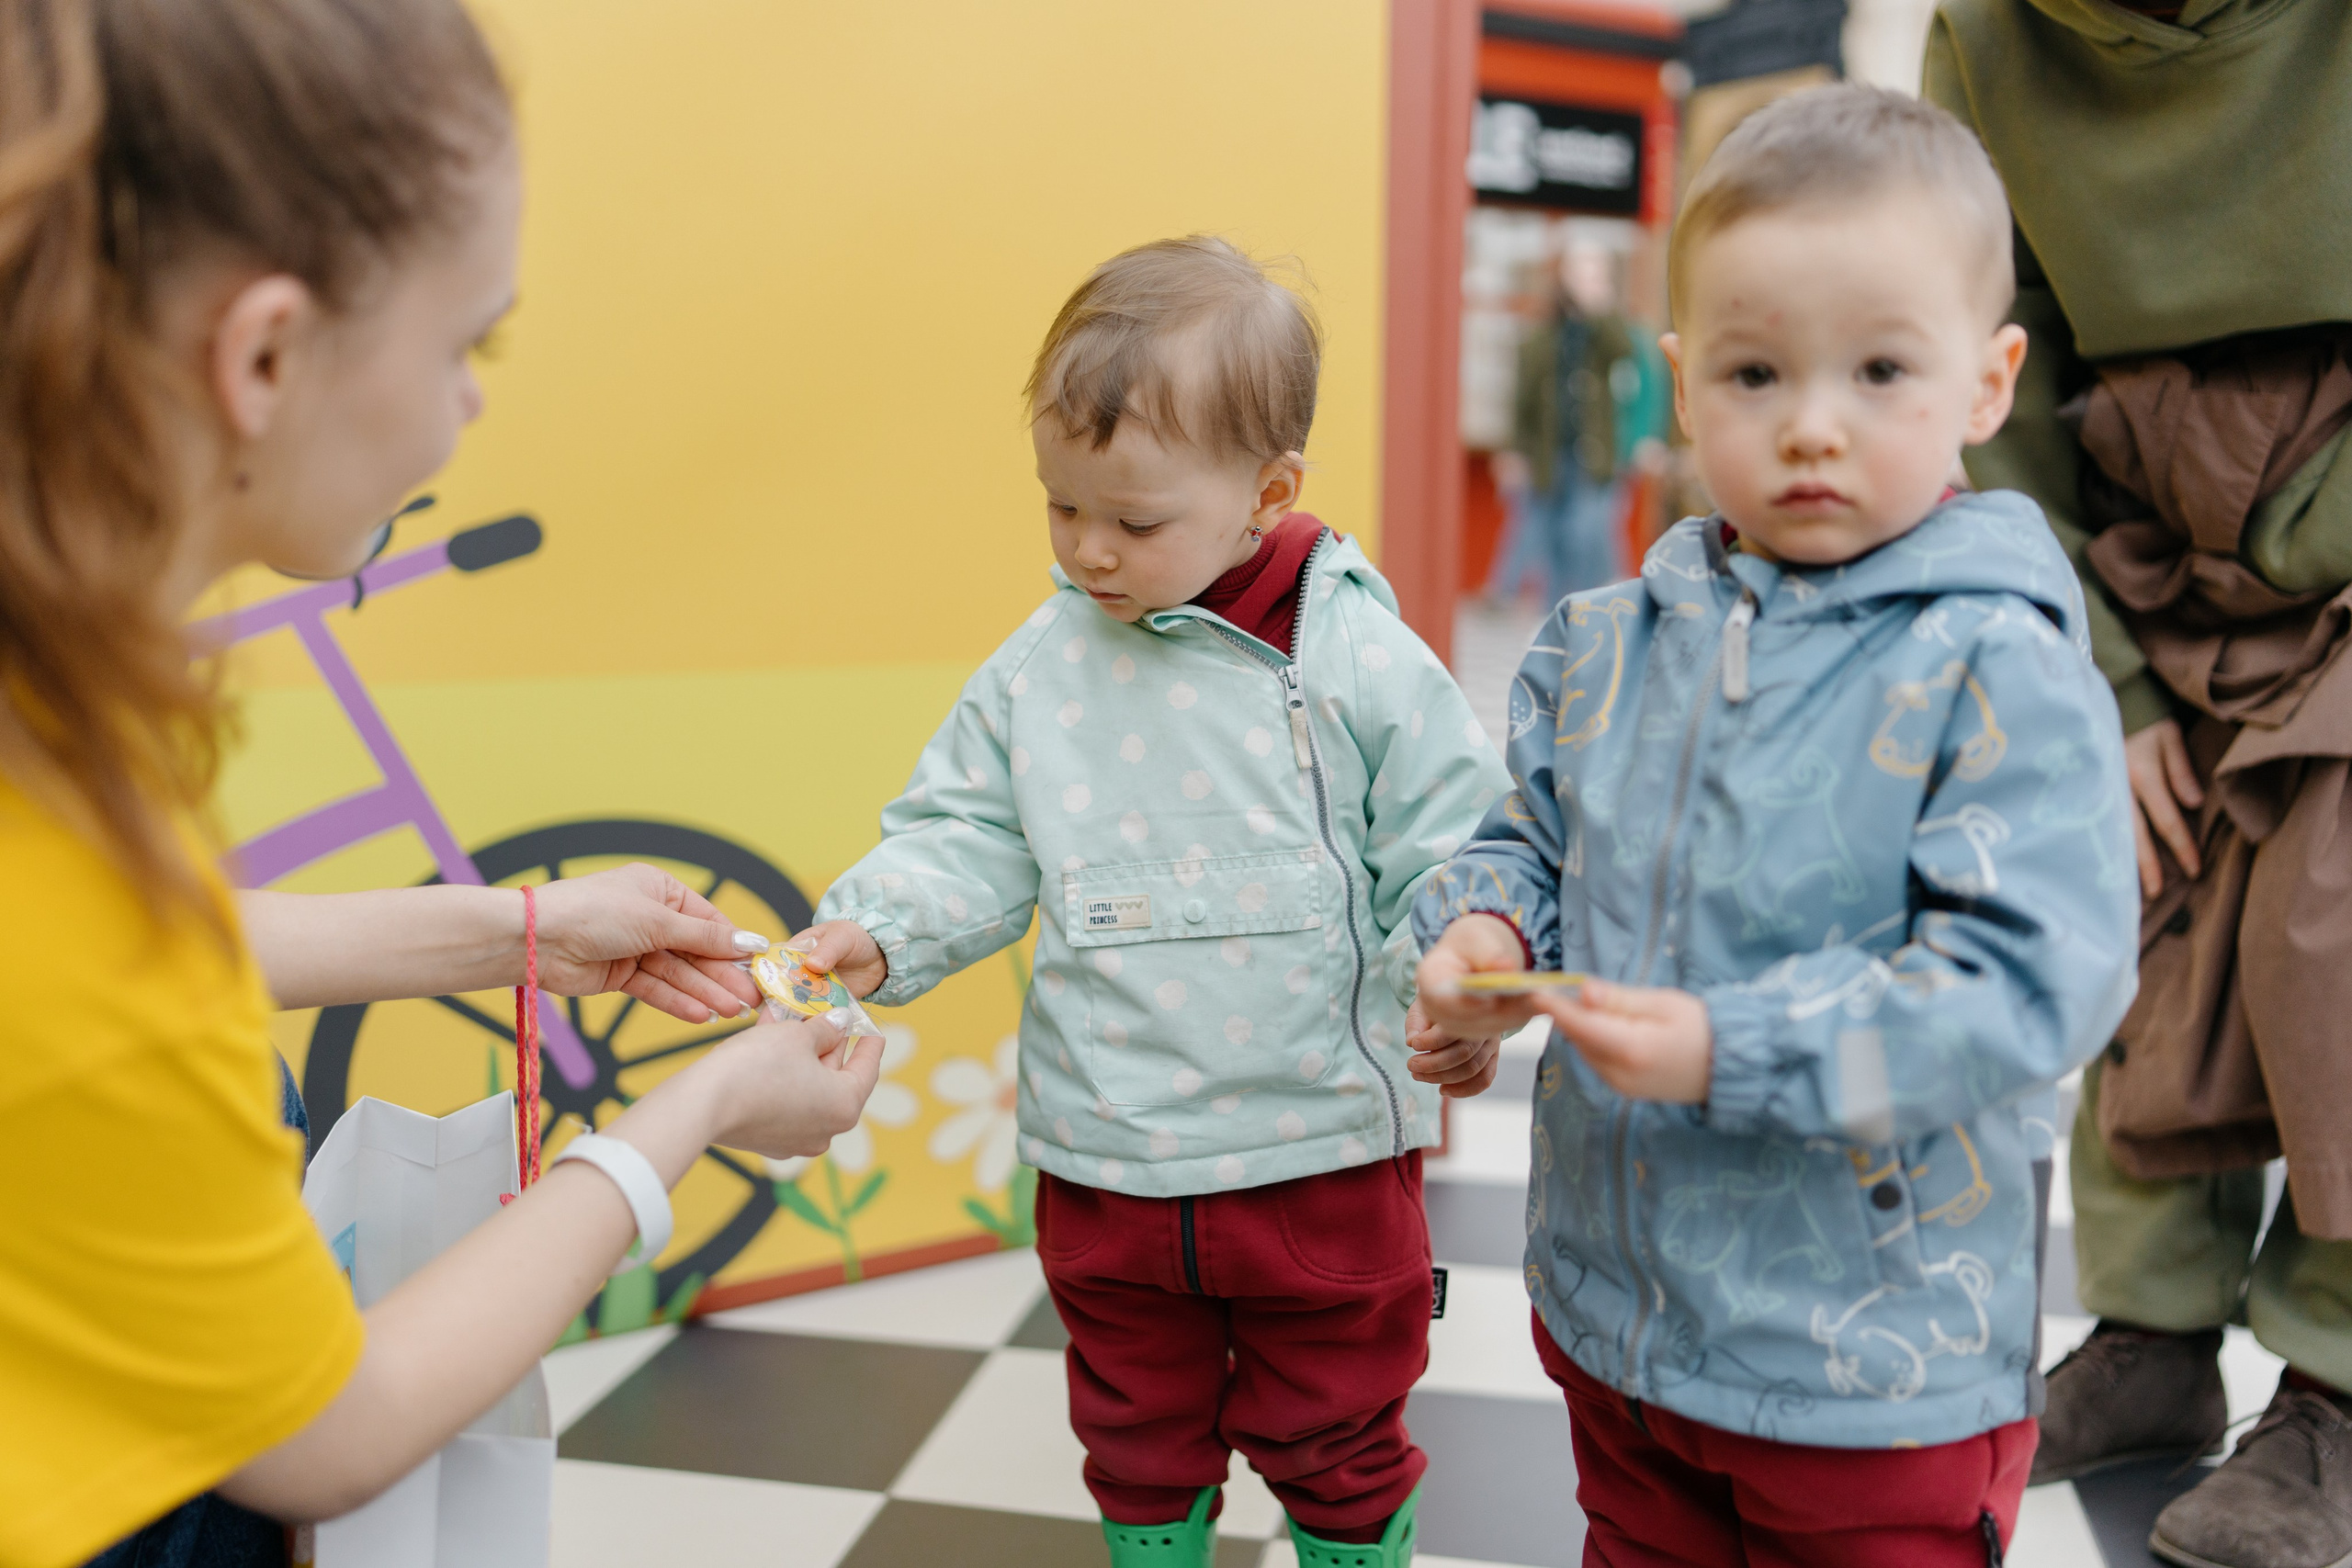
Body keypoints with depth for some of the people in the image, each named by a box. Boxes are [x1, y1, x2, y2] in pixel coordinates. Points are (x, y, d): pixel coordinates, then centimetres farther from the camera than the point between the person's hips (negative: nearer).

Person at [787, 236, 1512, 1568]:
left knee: (1336, 1444, 17)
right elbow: (967, 840, 3)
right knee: (1138, 1438, 22)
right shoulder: (1039, 668, -1)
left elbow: (1449, 855, -7)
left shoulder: (1360, 661, -10)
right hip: (1103, 1163, 3)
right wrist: (874, 931, -14)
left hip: (1320, 1153, -3)